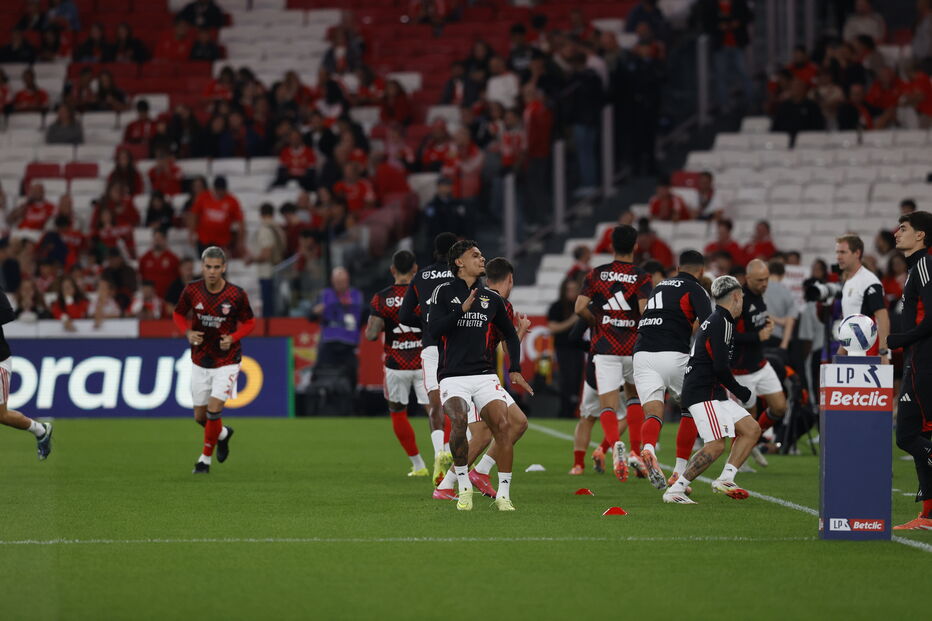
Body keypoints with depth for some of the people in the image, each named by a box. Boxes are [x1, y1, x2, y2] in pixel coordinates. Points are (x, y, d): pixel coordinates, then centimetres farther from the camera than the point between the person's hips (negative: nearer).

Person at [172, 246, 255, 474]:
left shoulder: (236, 295, -15)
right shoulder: (192, 291, -9)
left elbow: (249, 322, -1)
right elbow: (178, 314, 7)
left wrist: (233, 338, -19)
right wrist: (188, 333, -12)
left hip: (226, 360, -3)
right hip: (200, 361, 3)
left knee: (214, 410, -15)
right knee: (200, 416, 9)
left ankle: (206, 458, 5)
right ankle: (223, 434, 43)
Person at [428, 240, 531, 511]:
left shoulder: (491, 298, 14)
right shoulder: (445, 292, 4)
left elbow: (511, 334, 26)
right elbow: (433, 329, -10)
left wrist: (515, 370, 16)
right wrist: (462, 309, -18)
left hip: (485, 375, 3)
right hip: (452, 376, -3)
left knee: (503, 424, -18)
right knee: (459, 420, -30)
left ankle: (503, 494, -10)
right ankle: (464, 487, -12)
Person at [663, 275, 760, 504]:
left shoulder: (714, 321, 20)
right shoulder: (722, 322, -12)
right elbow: (720, 367, -18)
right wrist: (739, 391, -5)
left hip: (713, 392, 10)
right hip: (703, 393, -10)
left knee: (752, 429, 8)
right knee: (716, 445, -18)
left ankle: (725, 479, 2)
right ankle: (674, 490, -16)